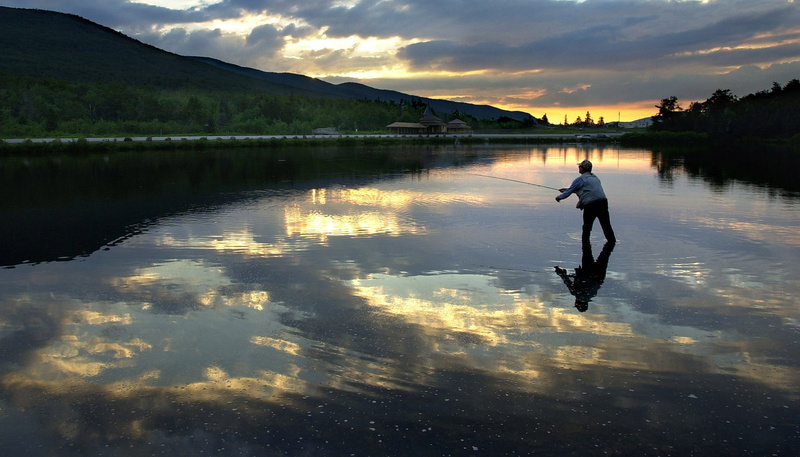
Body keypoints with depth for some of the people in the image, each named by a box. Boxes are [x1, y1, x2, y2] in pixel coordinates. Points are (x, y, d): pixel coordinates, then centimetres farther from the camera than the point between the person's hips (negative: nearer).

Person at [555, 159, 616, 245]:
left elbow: (570, 191, 7)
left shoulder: (580, 179, 1)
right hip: (603, 202, 6)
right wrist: (567, 190, 40)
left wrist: (560, 197, 26)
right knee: (606, 225, 12)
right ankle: (612, 240, 15)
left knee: (587, 226, 10)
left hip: (591, 204, -6)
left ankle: (585, 241, 17)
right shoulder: (595, 178, 24)